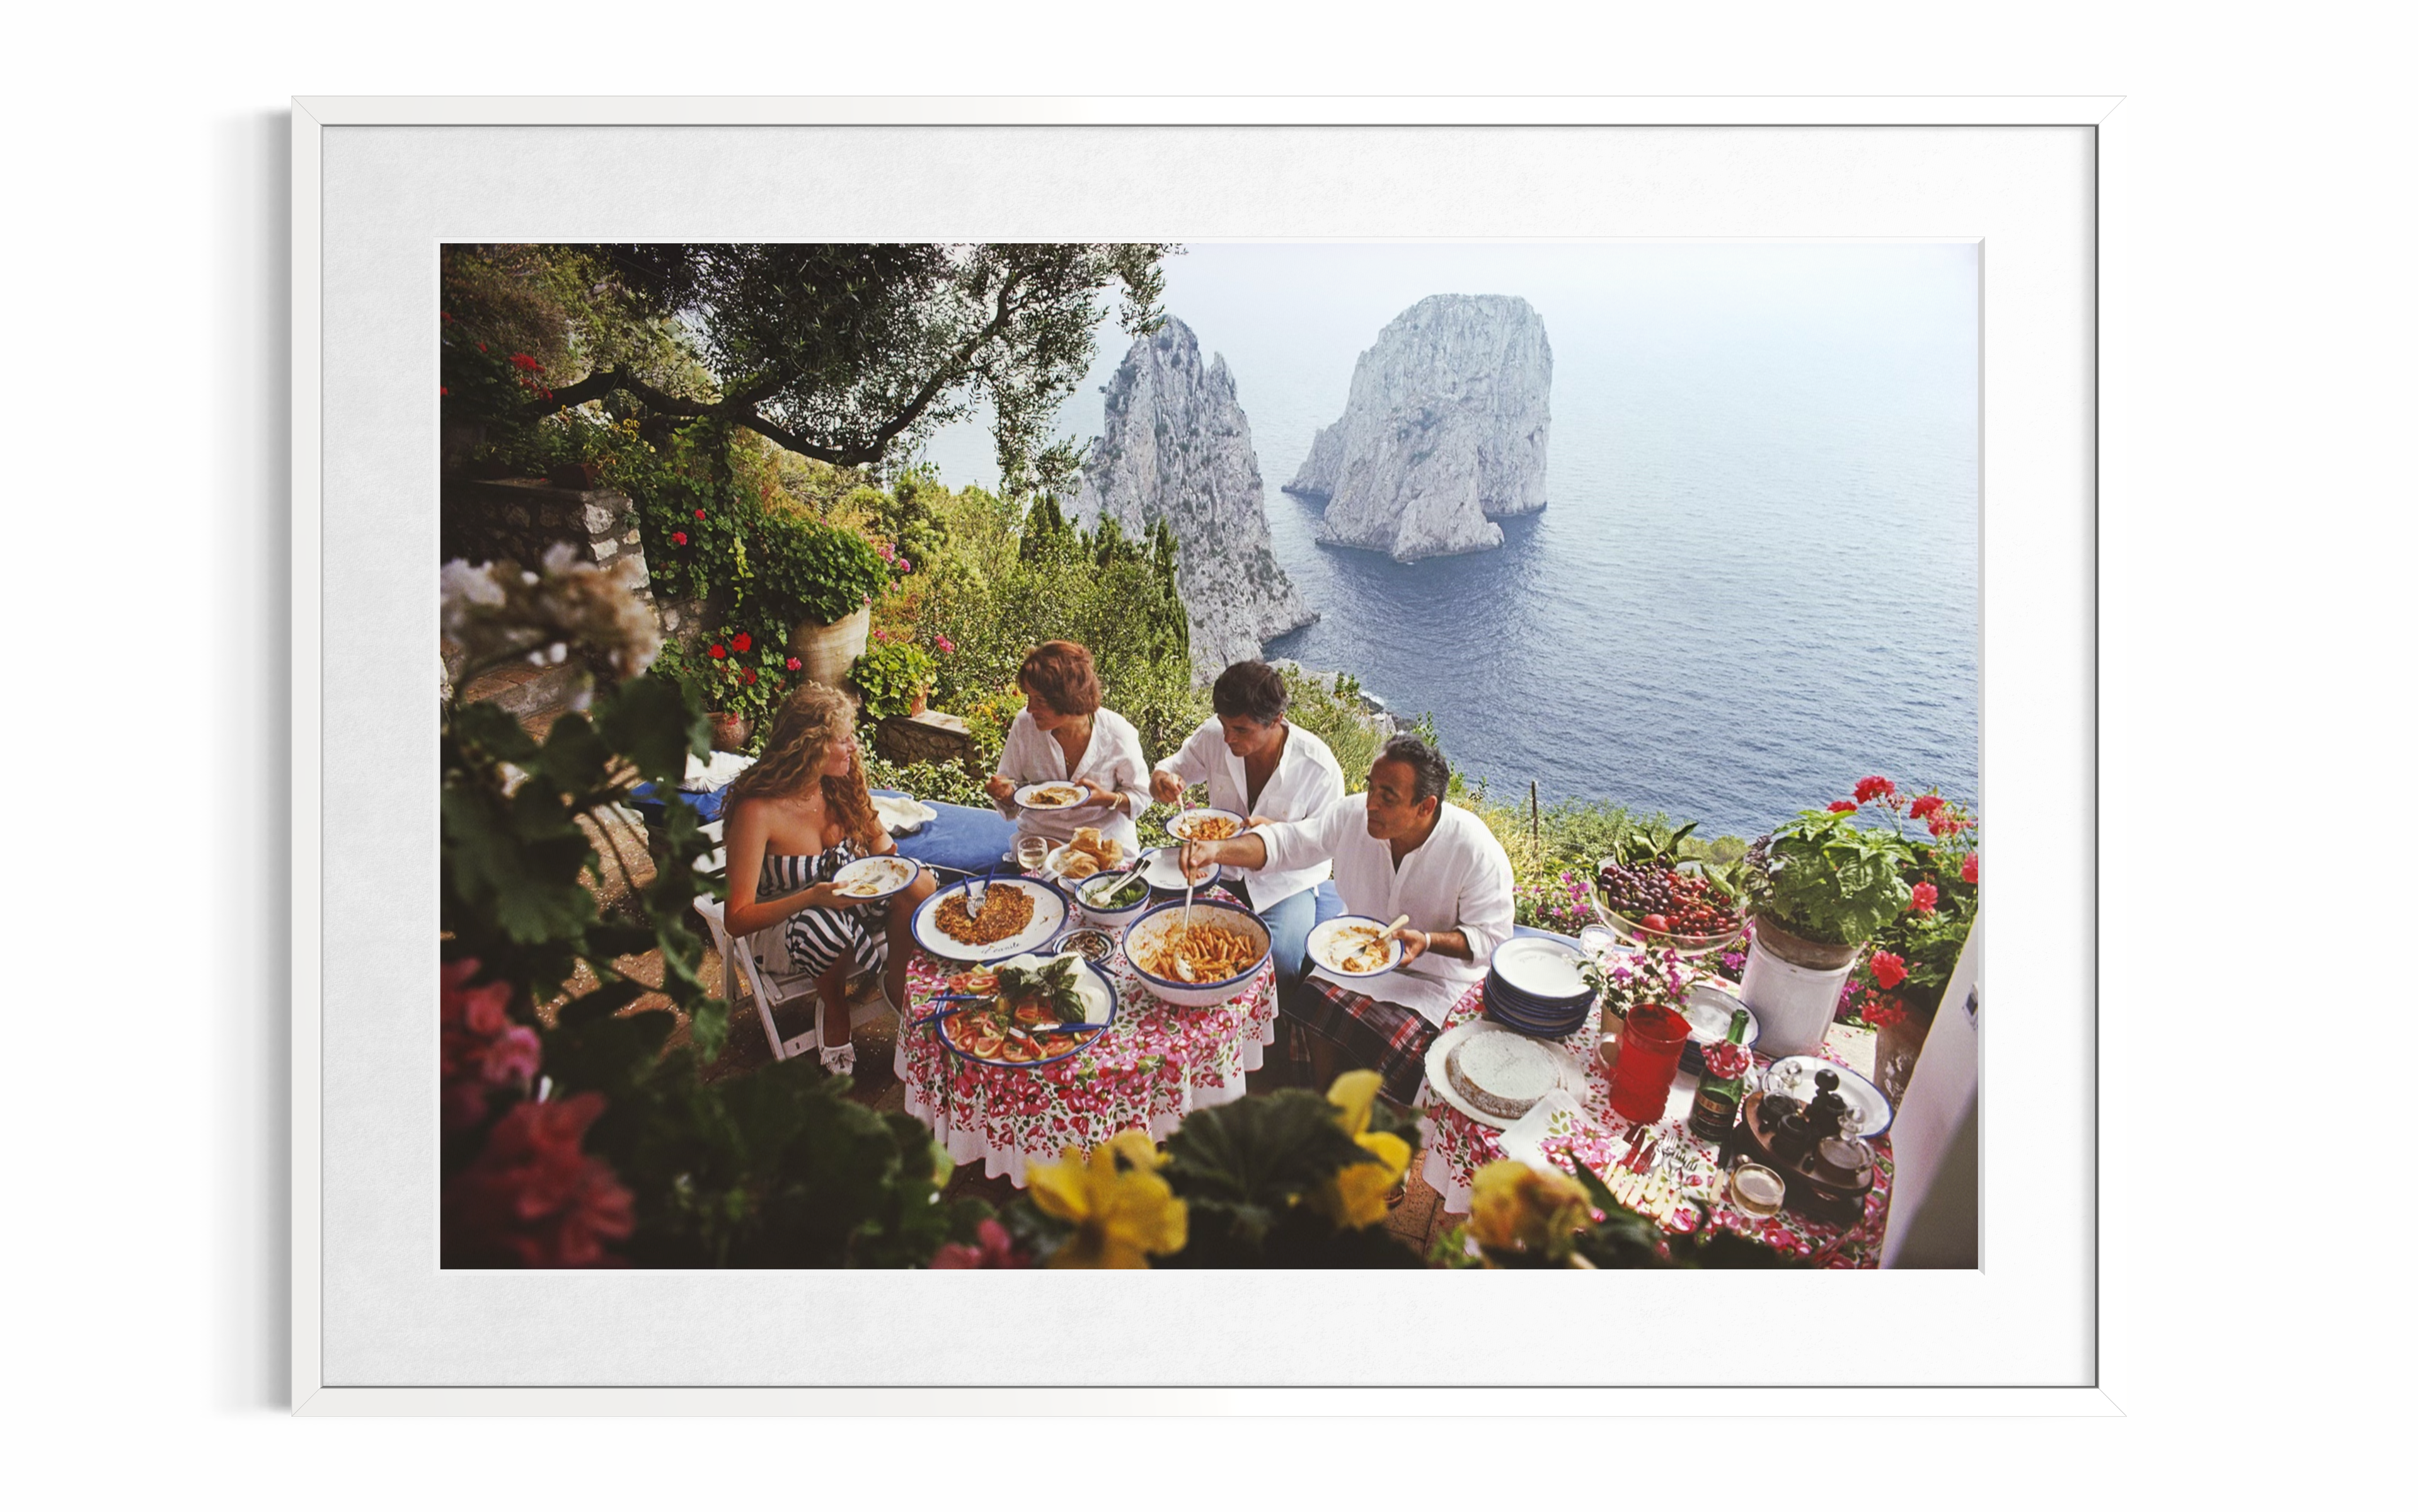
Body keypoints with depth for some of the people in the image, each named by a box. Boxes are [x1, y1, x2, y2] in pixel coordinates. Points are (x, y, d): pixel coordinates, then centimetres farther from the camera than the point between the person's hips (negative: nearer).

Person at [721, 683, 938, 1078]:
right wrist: (813, 897, -36)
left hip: (845, 907, 5)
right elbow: (737, 919, -23)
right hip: (782, 933, -5)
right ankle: (834, 1009, -11)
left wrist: (887, 861, -16)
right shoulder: (758, 810, -23)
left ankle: (899, 988, -5)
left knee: (918, 884, -24)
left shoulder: (840, 788, -6)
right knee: (824, 923, -41)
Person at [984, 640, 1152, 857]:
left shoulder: (1117, 733, -11)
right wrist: (1006, 793, -17)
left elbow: (1141, 795, 1)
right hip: (1039, 837, 1)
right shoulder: (1024, 726, -6)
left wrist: (1108, 799, -19)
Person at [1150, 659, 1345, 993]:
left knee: (1280, 969, -26)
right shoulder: (1213, 736, -11)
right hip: (1223, 868, 3)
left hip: (1286, 881, -3)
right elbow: (1172, 767, 7)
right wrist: (1161, 780, -19)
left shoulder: (1318, 766, -21)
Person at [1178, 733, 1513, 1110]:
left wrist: (1428, 941, -33)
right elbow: (1285, 843, -7)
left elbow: (1492, 937, -16)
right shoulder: (1355, 815, -14)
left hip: (1437, 973, -4)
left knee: (1393, 1046, -25)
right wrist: (1219, 849, -24)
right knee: (1309, 1012, -17)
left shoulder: (1476, 850, -24)